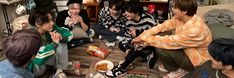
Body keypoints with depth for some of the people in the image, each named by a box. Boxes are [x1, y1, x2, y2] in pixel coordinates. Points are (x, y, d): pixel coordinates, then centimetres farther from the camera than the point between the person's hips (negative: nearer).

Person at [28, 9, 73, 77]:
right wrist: (54, 43, -40)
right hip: (34, 65, -6)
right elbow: (38, 59, -44)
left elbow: (69, 34, -8)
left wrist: (60, 36, -30)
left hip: (48, 58, 6)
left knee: (62, 43, -13)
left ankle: (60, 70, -13)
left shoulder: (51, 28, -16)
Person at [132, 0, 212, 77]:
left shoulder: (195, 29, -36)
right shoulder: (179, 17, -12)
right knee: (161, 34, -3)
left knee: (161, 50, -25)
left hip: (196, 59, -8)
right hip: (185, 48, 8)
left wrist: (145, 39, -24)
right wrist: (142, 36, -15)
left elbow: (169, 41, -34)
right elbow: (162, 26, -6)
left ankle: (180, 70, 5)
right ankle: (169, 65, 15)